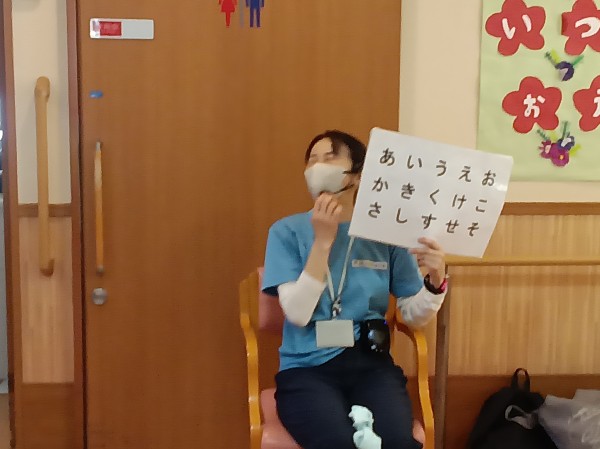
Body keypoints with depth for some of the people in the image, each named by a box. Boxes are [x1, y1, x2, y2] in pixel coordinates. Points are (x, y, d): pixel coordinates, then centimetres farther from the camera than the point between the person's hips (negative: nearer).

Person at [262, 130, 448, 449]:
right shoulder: (287, 231, 2)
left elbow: (414, 316, 9)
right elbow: (298, 313, -9)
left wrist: (435, 280, -11)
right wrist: (323, 241, -14)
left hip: (370, 364, 2)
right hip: (307, 368, -1)